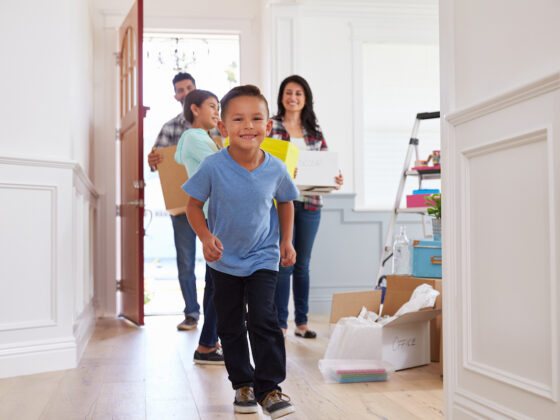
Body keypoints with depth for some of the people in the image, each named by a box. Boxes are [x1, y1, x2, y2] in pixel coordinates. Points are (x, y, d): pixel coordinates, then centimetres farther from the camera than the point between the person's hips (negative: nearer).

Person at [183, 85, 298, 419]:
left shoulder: (276, 169, -14)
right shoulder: (213, 167, -20)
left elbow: (285, 202, 6)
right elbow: (194, 205, -8)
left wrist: (287, 241, 4)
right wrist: (206, 237, -23)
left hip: (263, 258, 0)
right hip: (224, 260, 1)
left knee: (263, 320, -9)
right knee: (230, 326, 10)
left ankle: (269, 386, 6)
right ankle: (242, 384, 27)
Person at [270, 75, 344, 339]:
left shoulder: (314, 132, 14)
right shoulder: (270, 127, 2)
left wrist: (335, 180, -5)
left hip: (309, 203, 4)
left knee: (303, 265, 11)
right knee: (283, 264, -3)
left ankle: (301, 322, 20)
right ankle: (280, 324, 7)